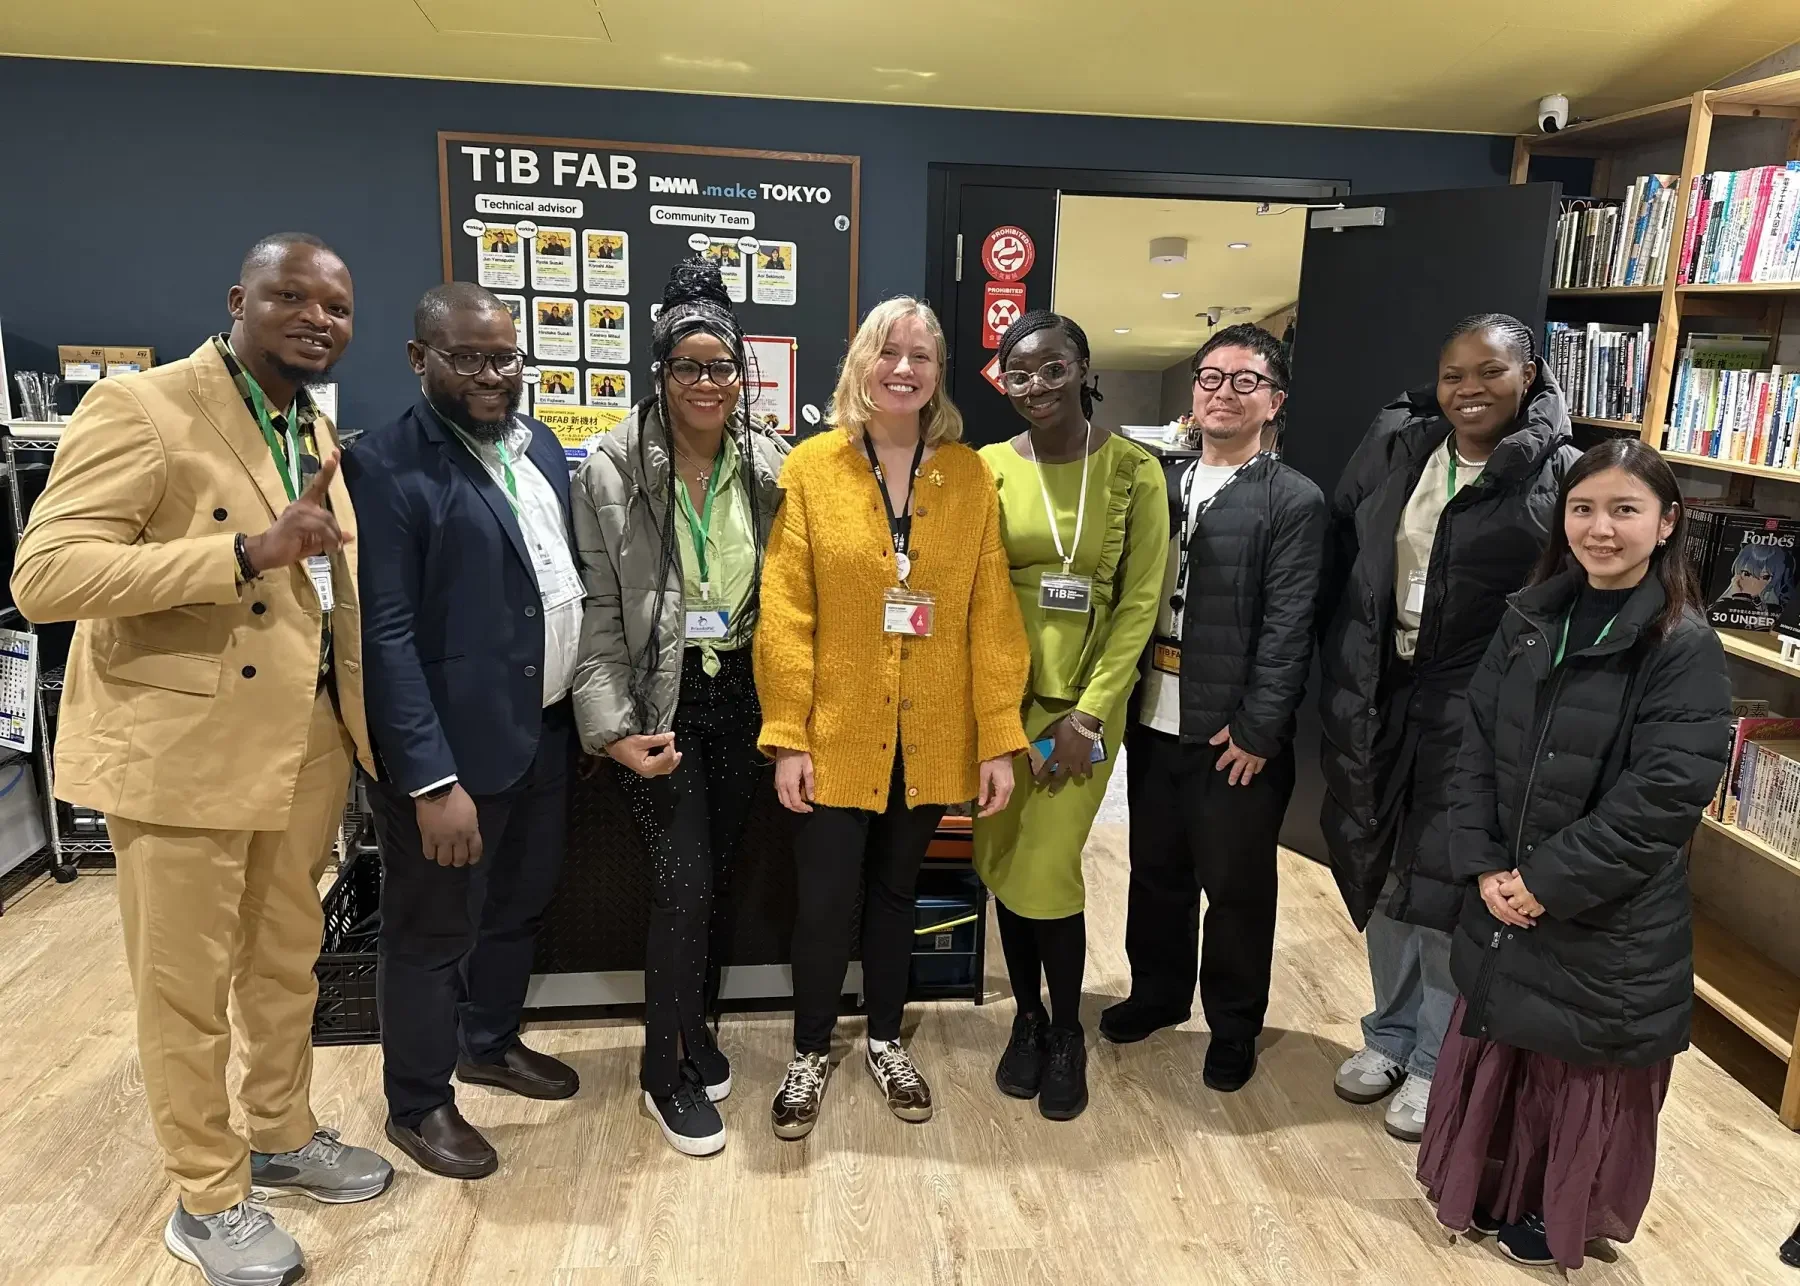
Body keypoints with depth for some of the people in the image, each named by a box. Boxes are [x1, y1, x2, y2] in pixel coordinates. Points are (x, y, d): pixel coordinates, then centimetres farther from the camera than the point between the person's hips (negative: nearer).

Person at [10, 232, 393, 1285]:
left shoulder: (319, 435, 10)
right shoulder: (140, 408, -13)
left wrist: (364, 724, 9)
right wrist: (246, 551, -30)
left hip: (306, 746, 7)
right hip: (184, 750, -7)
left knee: (289, 959, 20)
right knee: (187, 985, 9)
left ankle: (283, 1136, 41)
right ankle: (206, 1199, 28)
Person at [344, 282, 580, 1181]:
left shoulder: (538, 443, 8)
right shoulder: (384, 465, -16)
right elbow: (385, 634, -20)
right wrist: (432, 779, -23)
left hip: (545, 729, 8)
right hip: (455, 744, -7)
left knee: (520, 904, 24)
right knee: (433, 932, 11)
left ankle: (489, 1042, 47)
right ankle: (417, 1103, 32)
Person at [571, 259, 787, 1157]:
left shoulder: (770, 469, 1)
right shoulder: (610, 473, -7)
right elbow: (599, 611, -7)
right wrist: (612, 726, -13)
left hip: (744, 697, 3)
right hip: (661, 701, -3)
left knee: (718, 873, 13)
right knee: (683, 880, -6)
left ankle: (694, 1026, 36)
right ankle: (665, 1068, 14)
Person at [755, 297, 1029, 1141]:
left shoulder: (970, 475, 2)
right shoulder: (811, 467, -4)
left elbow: (991, 613, -1)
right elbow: (785, 613, -6)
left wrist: (999, 736, -5)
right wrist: (785, 737, -10)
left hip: (932, 738, 2)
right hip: (837, 735, -2)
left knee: (895, 892, 17)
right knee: (824, 902, 6)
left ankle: (886, 1041, 38)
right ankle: (810, 1053, 30)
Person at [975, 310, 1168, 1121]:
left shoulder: (1134, 470, -4)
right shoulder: (987, 467, -1)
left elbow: (1140, 602, -5)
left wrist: (1088, 712, -10)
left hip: (1086, 701, -2)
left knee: (1046, 870, -3)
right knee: (1003, 864, 10)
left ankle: (1067, 1032, 23)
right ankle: (1028, 1019, 33)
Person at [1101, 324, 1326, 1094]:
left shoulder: (1294, 502, -6)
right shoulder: (1159, 483, 9)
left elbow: (1287, 628, -11)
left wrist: (1257, 728, -14)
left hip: (1236, 731, -4)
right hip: (1154, 721, 5)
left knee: (1236, 886, 10)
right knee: (1156, 869, 18)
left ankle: (1234, 1026, 29)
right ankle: (1158, 992, 39)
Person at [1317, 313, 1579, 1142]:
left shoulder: (1560, 474, -9)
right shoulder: (1393, 447, 3)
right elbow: (1341, 559, 7)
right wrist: (1339, 680, 4)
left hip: (1477, 711, -4)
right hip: (1377, 695, 4)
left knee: (1446, 885, 5)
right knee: (1383, 872, 16)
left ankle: (1437, 1059, 27)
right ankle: (1391, 1034, 36)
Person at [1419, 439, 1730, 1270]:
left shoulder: (1686, 649, -15)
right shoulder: (1531, 619, 1)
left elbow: (1660, 799, -19)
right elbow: (1477, 744, 1)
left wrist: (1548, 882, -18)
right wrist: (1483, 863, -8)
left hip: (1608, 919, -5)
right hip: (1502, 899, 5)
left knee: (1582, 1076, 13)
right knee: (1496, 1056, 19)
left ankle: (1562, 1216, 37)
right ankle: (1490, 1187, 42)